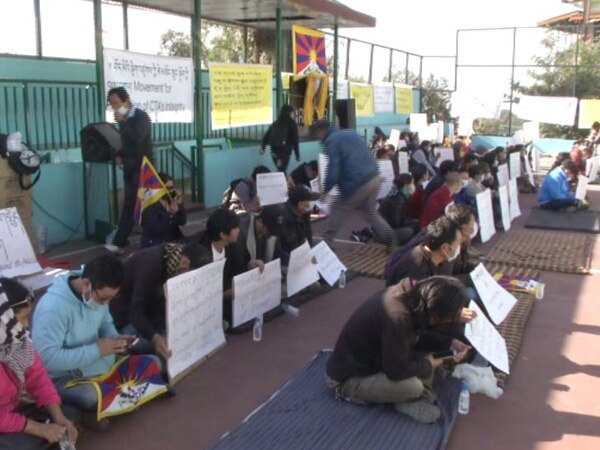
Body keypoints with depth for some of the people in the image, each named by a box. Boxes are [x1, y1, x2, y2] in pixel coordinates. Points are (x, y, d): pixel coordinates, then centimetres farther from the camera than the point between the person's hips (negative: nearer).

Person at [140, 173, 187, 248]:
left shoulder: (172, 200, 3)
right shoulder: (150, 206, -15)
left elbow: (182, 222, 0)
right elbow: (155, 229, -24)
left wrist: (180, 205, -14)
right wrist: (171, 213, -30)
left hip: (173, 241, 7)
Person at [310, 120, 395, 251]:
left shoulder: (331, 141, -5)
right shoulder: (351, 133, 21)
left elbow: (333, 170, -13)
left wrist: (326, 190, -2)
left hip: (358, 183, -8)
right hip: (374, 178, 8)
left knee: (337, 209, 11)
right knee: (370, 212, 23)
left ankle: (327, 243, 14)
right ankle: (391, 240, 20)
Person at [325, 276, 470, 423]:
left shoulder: (409, 294, -9)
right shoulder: (397, 317, -36)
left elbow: (417, 336, 10)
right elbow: (396, 370, -29)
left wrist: (451, 343, 1)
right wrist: (427, 366, -12)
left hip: (369, 360, 9)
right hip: (348, 379, -9)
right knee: (413, 386, -29)